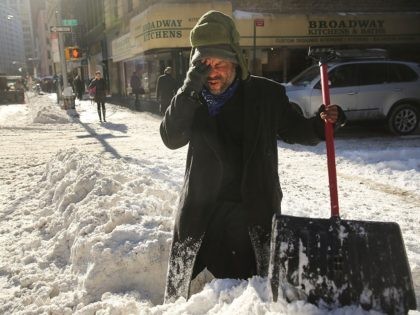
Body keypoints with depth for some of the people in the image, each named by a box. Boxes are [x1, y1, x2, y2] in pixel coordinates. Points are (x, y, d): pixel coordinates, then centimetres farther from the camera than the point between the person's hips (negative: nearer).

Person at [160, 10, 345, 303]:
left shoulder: (266, 93, -3)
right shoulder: (192, 98, 0)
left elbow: (297, 131, 9)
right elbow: (171, 138, -15)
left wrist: (322, 123, -12)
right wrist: (191, 87, -24)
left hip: (255, 210, -1)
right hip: (202, 211, 1)